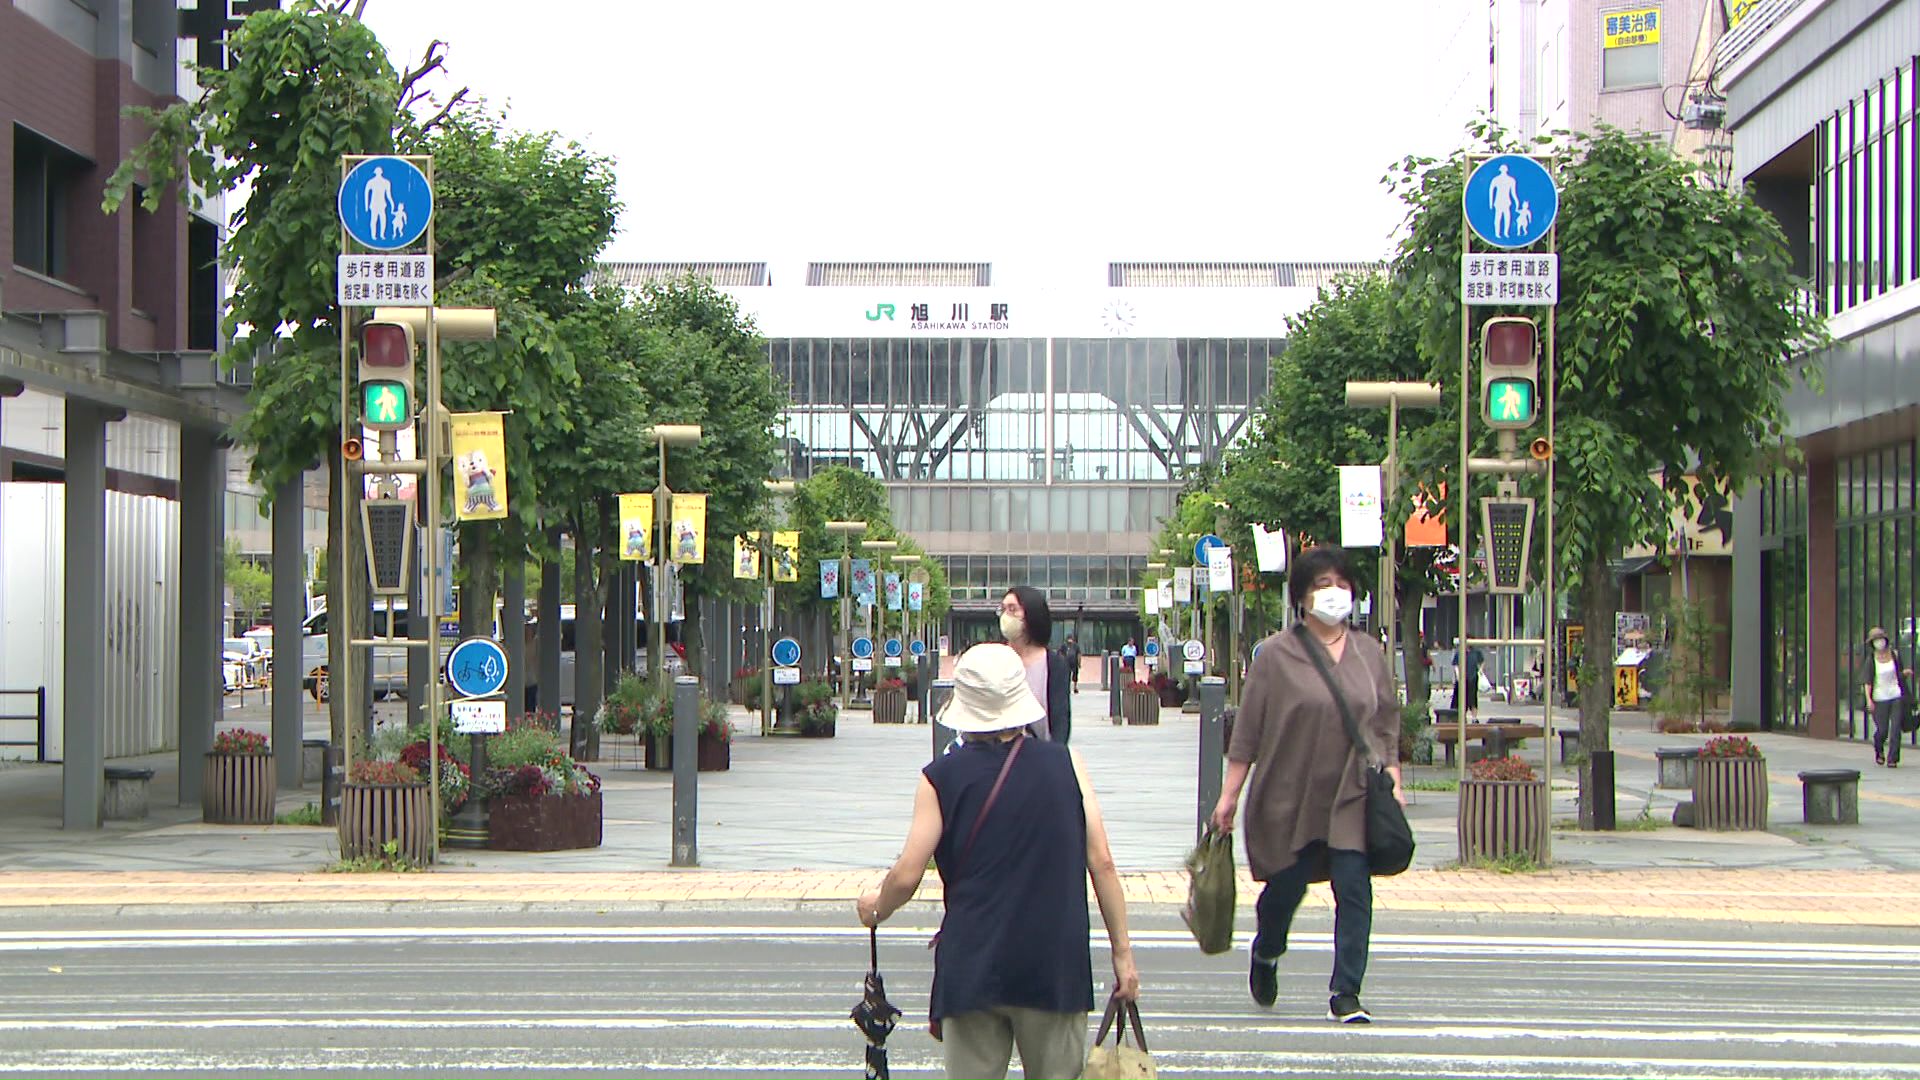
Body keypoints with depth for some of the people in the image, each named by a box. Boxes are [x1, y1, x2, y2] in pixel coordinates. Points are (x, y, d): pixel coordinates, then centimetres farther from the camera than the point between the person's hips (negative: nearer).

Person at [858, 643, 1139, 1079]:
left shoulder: (942, 777, -2)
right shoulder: (1065, 765, 1)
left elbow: (906, 875, -4)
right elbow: (1101, 863, -1)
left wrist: (876, 908, 18)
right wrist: (1122, 951, 5)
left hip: (971, 968, -1)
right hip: (1055, 965, 1)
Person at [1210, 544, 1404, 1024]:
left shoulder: (1369, 653, 9)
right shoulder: (1276, 655, -3)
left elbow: (1386, 724, 16)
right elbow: (1247, 733, -1)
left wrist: (1393, 782, 8)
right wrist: (1229, 795, -3)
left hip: (1353, 796, 2)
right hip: (1290, 798, -2)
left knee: (1354, 890, -9)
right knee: (1285, 887, 8)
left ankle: (1345, 993, -4)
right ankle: (1265, 955, 39)